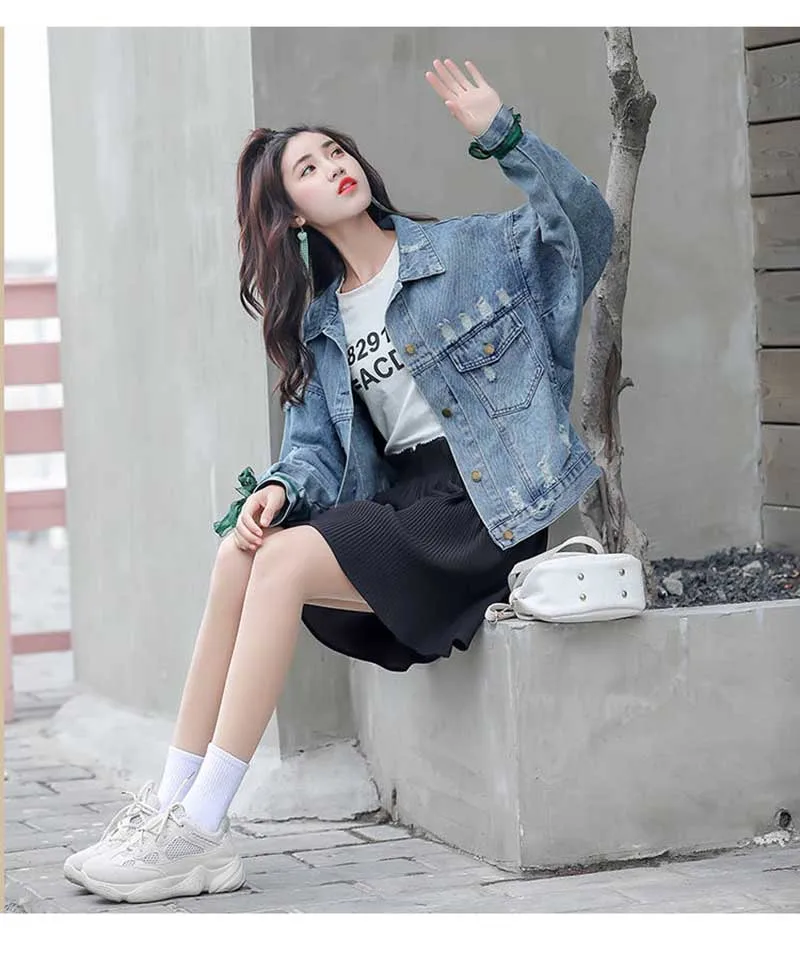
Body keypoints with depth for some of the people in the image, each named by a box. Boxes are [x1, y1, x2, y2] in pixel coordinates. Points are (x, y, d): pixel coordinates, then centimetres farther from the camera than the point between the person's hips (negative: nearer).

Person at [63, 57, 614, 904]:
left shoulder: (469, 250, 3)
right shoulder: (318, 323, 17)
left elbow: (586, 226, -10)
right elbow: (314, 447, 10)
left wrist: (503, 137, -19)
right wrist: (282, 488, -13)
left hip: (486, 507, -6)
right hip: (404, 506, 6)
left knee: (282, 562, -23)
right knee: (238, 558, -17)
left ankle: (198, 831, -24)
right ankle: (174, 802, -15)